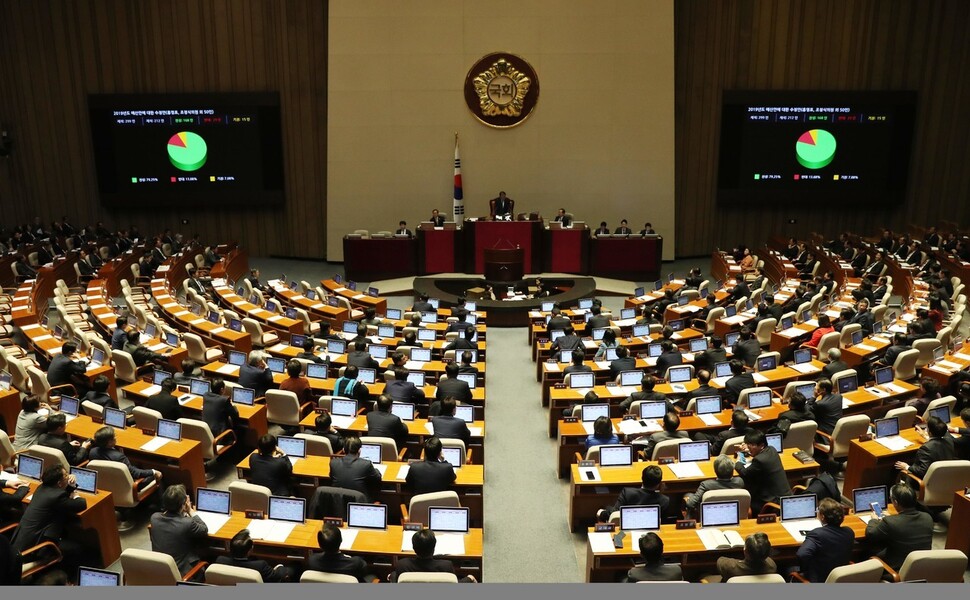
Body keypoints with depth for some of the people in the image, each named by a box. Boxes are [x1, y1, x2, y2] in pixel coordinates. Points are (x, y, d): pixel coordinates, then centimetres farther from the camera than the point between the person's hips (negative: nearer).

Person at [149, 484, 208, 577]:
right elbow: (205, 530, -5)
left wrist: (184, 512, 10)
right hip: (181, 573, -5)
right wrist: (191, 511, 1)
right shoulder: (187, 523, -27)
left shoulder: (154, 517, -12)